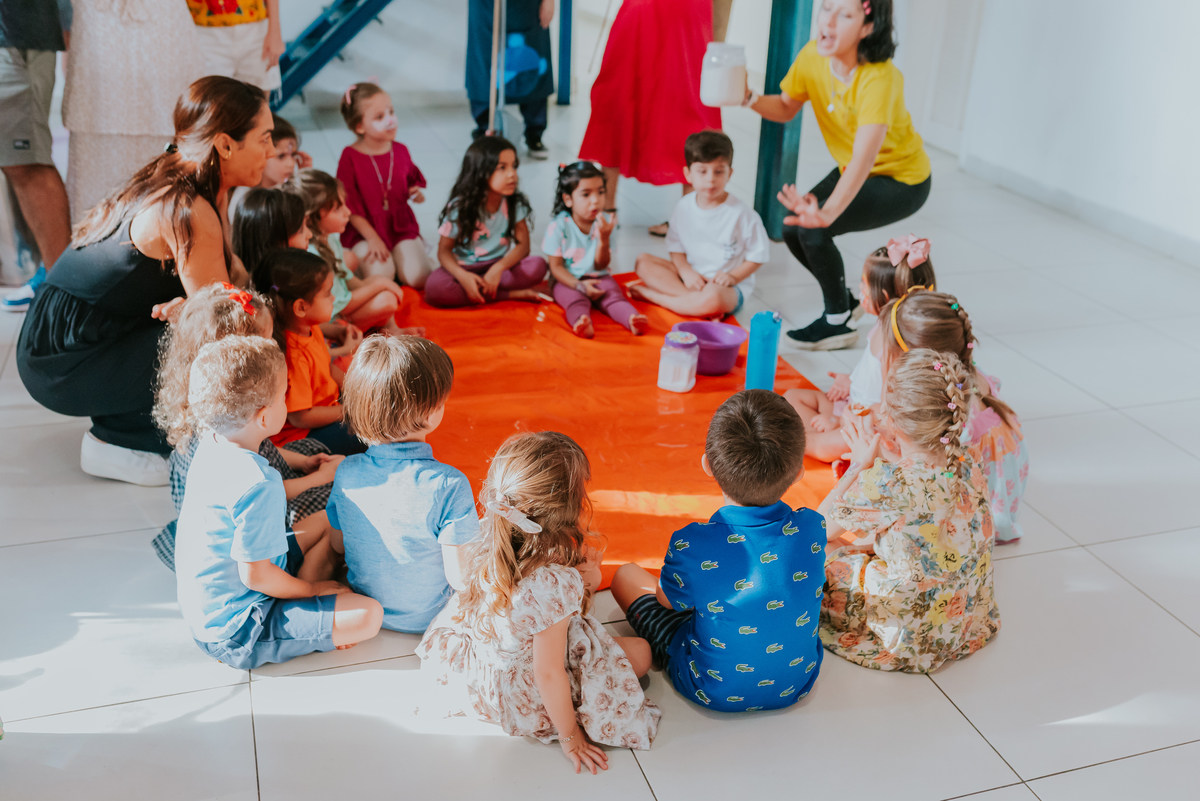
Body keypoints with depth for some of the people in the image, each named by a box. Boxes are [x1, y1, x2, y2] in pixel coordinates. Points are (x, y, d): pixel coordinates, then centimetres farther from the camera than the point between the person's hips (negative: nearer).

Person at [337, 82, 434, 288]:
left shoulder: (400, 151, 3)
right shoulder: (350, 157, -11)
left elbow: (413, 182, 19)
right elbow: (349, 206, -10)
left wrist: (417, 193, -6)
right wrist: (373, 239, -16)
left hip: (401, 227, 3)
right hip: (364, 231, -3)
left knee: (418, 277, -18)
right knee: (381, 275, -25)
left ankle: (398, 258, 15)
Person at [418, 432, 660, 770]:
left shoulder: (487, 549, -18)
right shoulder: (556, 583, -39)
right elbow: (548, 674, -28)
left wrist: (586, 579, -19)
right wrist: (570, 737, -12)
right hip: (525, 697, -7)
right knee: (640, 652, 6)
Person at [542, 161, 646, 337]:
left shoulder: (605, 222, -4)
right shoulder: (558, 227, -12)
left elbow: (601, 266, -4)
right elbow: (556, 267, -9)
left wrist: (604, 239, -23)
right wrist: (580, 285, -24)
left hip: (597, 277, 3)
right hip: (567, 280, -3)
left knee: (614, 295, -26)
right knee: (575, 299, -33)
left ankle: (633, 318, -52)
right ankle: (582, 322, -62)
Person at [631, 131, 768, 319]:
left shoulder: (743, 215, -12)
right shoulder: (683, 208, 0)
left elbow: (756, 257, -4)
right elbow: (676, 248, 6)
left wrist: (733, 276, -18)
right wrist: (686, 272, -13)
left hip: (729, 288, -5)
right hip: (691, 277, 5)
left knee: (713, 297, -41)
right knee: (643, 261, -11)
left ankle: (650, 294, -19)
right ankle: (696, 301, -25)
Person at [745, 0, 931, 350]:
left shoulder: (880, 79, -35)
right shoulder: (813, 56, -15)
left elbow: (864, 157, -47)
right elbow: (786, 109, 1)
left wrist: (828, 212, -62)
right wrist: (749, 98, -21)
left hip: (902, 181, -7)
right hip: (853, 171, 7)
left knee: (813, 228, -25)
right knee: (792, 231, -2)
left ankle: (837, 323, -3)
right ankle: (845, 299, 25)